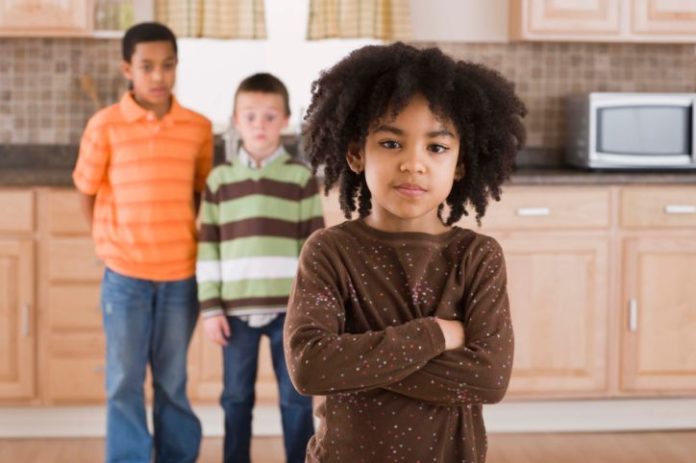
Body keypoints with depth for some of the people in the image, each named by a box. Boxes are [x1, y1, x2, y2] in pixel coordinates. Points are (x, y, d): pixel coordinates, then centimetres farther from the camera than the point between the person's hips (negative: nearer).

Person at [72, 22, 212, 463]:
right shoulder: (105, 125, -7)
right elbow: (87, 193, 2)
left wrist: (186, 240, 2)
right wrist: (113, 243, 0)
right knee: (125, 382, 6)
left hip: (181, 274, 1)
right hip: (125, 275, -1)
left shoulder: (199, 127, -1)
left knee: (173, 381, 12)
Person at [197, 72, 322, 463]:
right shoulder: (220, 179, 4)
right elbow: (208, 249, 4)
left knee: (296, 398, 5)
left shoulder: (302, 177, 0)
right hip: (236, 308, 2)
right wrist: (210, 307, 0)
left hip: (288, 307, -1)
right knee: (236, 398, 11)